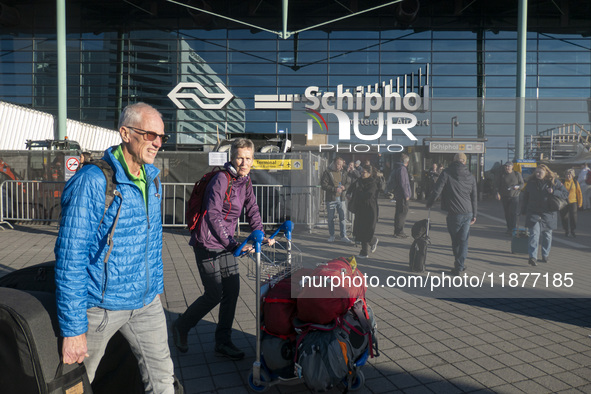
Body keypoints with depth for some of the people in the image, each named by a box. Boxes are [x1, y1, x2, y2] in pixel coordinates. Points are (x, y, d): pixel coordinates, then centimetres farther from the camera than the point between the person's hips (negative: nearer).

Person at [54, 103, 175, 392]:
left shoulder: (152, 179, 5)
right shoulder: (92, 182, -19)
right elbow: (70, 257, -19)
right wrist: (73, 328, -18)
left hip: (146, 302, 6)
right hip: (100, 304, -5)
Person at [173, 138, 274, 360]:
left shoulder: (245, 181, 6)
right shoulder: (221, 180, -18)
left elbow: (252, 210, 12)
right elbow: (213, 215, -24)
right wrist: (233, 244, -30)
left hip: (226, 243, 8)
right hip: (207, 243, -8)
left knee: (232, 291, 6)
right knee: (214, 295, -2)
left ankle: (223, 343, 20)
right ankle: (181, 327, 24)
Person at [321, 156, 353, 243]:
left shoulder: (343, 173, 8)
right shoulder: (327, 172, -6)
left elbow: (348, 183, 15)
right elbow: (324, 185, -12)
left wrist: (344, 187, -8)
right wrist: (335, 189, -21)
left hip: (341, 198, 3)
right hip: (330, 199, -3)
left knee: (343, 217, 2)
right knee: (331, 218, 7)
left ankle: (343, 236, 10)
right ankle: (331, 236, 20)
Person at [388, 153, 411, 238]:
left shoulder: (396, 168, 14)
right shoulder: (402, 168, -15)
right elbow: (403, 183, -21)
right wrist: (406, 195, -18)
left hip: (397, 194, 10)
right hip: (402, 195, -10)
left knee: (399, 212, 15)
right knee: (403, 212, -6)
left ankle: (397, 231, 23)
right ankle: (399, 232, -4)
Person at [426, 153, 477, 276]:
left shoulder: (446, 173, -5)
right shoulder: (470, 176, 8)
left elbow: (437, 191, -10)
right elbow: (474, 197, 13)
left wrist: (429, 203, 5)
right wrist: (474, 215, 20)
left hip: (454, 214, -3)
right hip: (468, 213, 3)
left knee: (455, 240, 11)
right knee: (463, 240, 10)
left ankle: (459, 265, 17)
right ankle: (459, 266, 9)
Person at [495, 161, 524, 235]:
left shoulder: (517, 174, 3)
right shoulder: (502, 175, 7)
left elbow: (522, 184, 4)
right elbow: (497, 185, 7)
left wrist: (517, 187, -18)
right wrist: (497, 192, -8)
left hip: (514, 196, -3)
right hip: (504, 197, 3)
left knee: (513, 213, -11)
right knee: (507, 213, 7)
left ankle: (513, 229, -11)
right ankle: (509, 228, 20)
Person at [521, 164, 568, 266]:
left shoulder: (554, 182, 0)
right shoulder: (531, 182, 4)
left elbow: (566, 194, 1)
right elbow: (525, 197, 11)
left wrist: (554, 192, -17)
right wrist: (524, 211, 8)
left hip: (548, 214, 1)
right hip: (533, 213, 0)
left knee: (547, 235, 12)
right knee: (534, 234, -12)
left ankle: (545, 256, 28)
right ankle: (533, 257, -18)